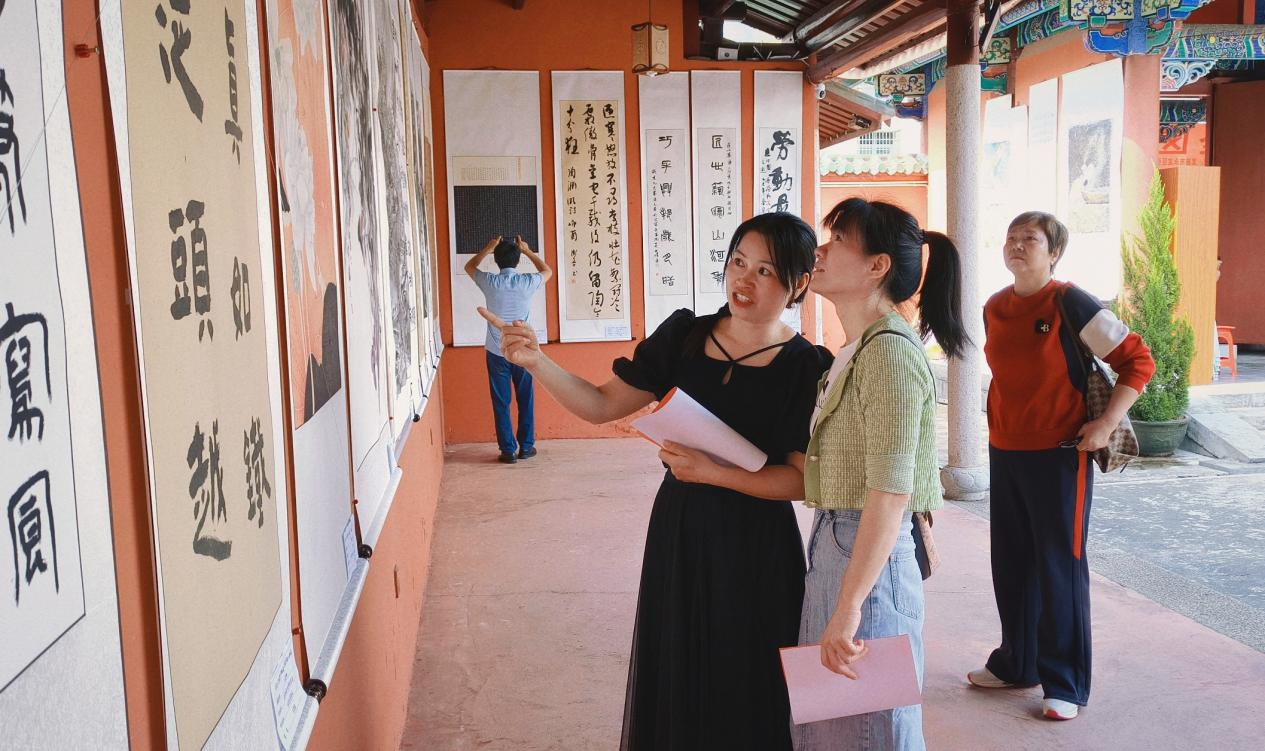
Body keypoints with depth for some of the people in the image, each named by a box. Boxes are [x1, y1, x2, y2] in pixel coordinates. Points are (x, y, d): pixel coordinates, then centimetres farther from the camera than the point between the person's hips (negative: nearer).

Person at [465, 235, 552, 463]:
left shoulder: (489, 282, -10)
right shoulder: (527, 282, -10)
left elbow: (469, 266, 14)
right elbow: (547, 271, 15)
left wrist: (488, 248, 17)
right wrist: (527, 250, 19)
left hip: (496, 352, 0)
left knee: (501, 403, 6)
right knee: (525, 401, 13)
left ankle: (508, 450, 8)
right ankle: (526, 447, 19)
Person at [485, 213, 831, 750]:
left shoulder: (807, 368, -9)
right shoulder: (683, 336, 0)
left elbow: (802, 480, -13)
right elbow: (601, 405, 0)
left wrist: (711, 472, -22)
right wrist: (538, 363, -14)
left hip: (754, 549, -3)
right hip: (678, 531, 3)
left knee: (745, 692, 10)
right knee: (675, 679, 16)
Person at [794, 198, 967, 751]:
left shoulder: (889, 352, -18)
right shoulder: (856, 349, 12)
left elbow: (889, 495, -23)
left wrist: (846, 610, -23)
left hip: (870, 553, -9)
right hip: (832, 542, 10)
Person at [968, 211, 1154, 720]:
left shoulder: (1069, 304, -13)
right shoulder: (994, 308, 6)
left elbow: (1138, 361, -10)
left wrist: (1107, 424, -16)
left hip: (1058, 455, -6)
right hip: (1004, 453, 6)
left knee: (1059, 567, 1)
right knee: (1011, 564, 13)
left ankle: (1065, 684, 14)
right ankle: (1016, 663, 29)